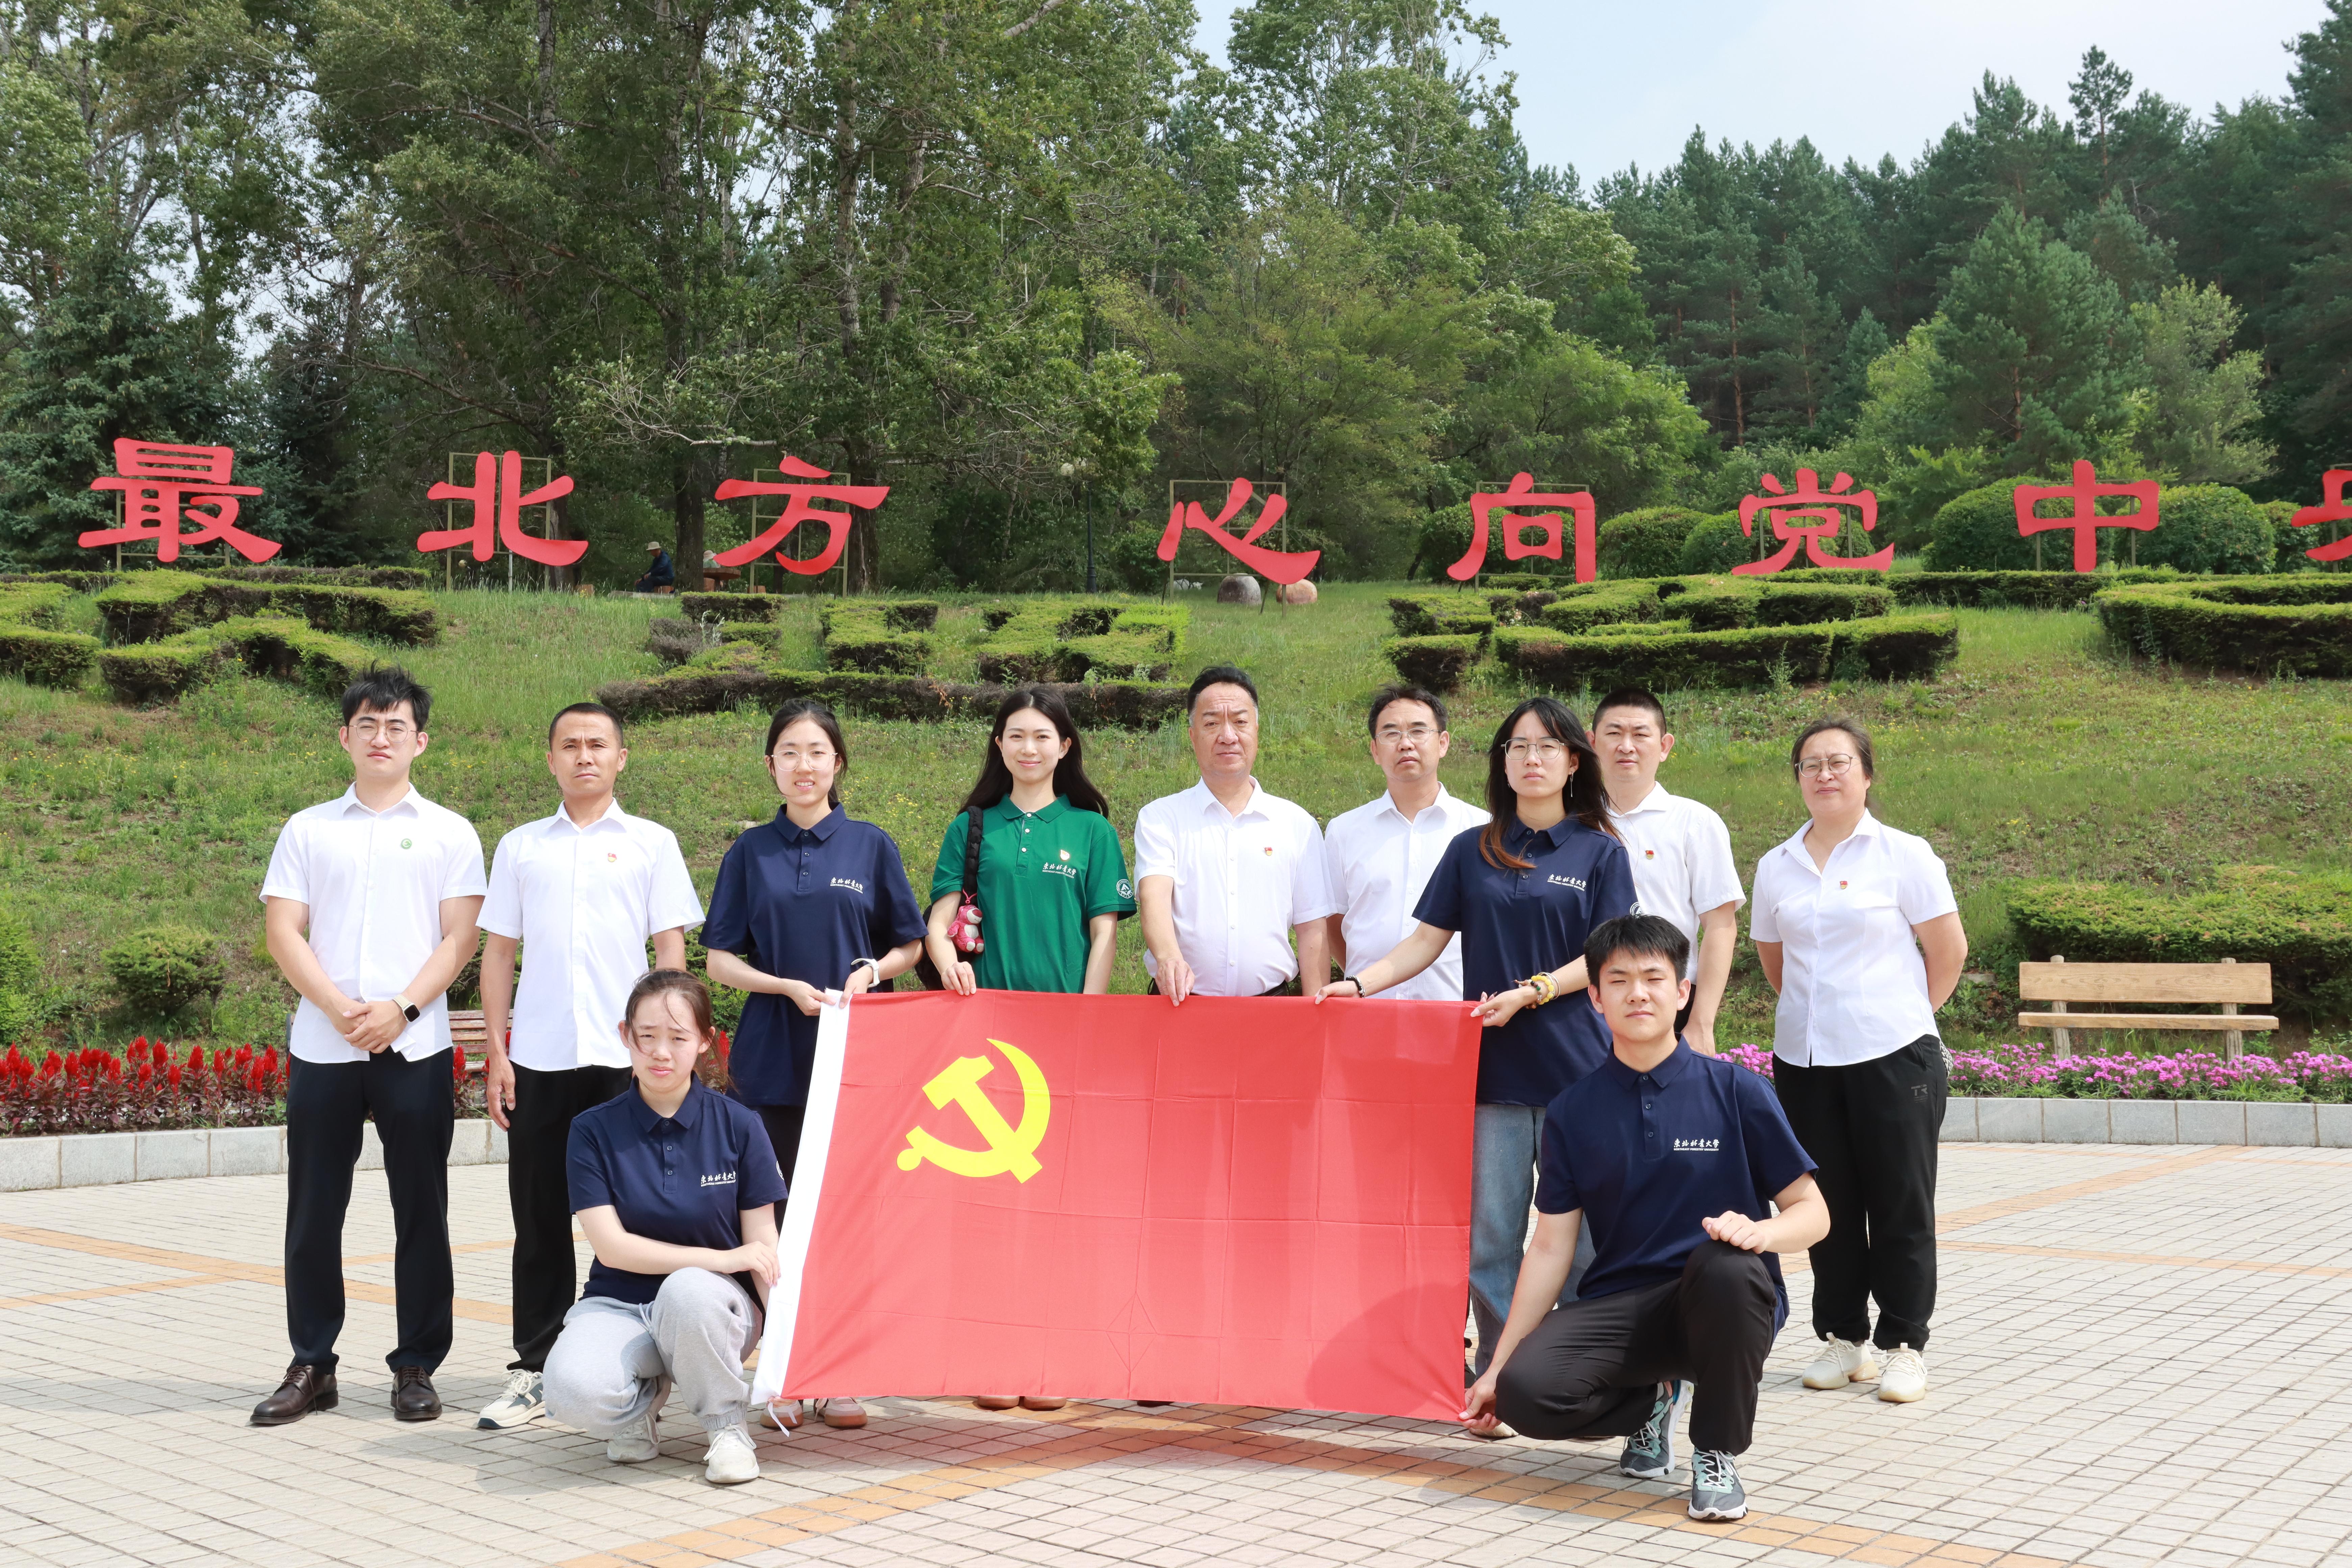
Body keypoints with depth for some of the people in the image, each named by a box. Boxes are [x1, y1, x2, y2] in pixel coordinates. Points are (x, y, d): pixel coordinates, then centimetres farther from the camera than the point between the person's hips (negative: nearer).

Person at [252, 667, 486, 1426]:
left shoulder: (448, 832, 7)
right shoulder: (308, 830, 11)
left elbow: (459, 939, 0)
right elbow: (282, 932, 3)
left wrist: (401, 1009, -13)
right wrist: (339, 1008, -11)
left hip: (414, 1047, -1)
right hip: (321, 1047, 2)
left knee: (421, 1213, 2)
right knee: (313, 1212, 5)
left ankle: (416, 1367, 11)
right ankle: (311, 1367, 16)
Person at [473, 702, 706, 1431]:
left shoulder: (652, 844, 7)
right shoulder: (521, 847, 13)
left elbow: (671, 947, 4)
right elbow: (498, 951, 12)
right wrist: (497, 1051, 4)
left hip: (626, 1056, -2)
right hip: (538, 1058, 2)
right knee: (540, 1221, 5)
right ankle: (533, 1370, 12)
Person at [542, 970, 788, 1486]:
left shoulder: (739, 1125, -3)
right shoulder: (594, 1130, -2)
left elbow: (763, 1249, -3)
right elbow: (611, 1246, -8)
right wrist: (720, 1259, -15)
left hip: (713, 1306, 0)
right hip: (619, 1304, 1)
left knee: (689, 1291, -39)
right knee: (574, 1389, -34)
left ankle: (726, 1424, -9)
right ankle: (645, 1399, 5)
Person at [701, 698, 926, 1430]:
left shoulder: (871, 846, 5)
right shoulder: (752, 852, 7)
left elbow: (910, 945, 10)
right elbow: (721, 960, 6)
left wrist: (872, 970, -10)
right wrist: (790, 987, -10)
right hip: (772, 1058, 1)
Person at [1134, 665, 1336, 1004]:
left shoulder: (1297, 824, 12)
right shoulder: (1159, 819, 8)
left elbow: (1312, 931, 11)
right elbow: (1154, 896, -9)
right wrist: (1169, 957, -30)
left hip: (1270, 1004, 1)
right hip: (1180, 1004, -1)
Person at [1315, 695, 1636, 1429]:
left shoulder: (1600, 852, 6)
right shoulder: (1473, 851, 12)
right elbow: (1426, 942, 10)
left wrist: (1529, 993, -14)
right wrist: (1359, 982, -5)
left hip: (1576, 1059, -2)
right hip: (1492, 1064, 2)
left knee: (1581, 1228, -1)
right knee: (1490, 1230, 1)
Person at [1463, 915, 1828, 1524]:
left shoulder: (1736, 1091, -1)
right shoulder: (1573, 1111, 6)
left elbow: (1813, 1212, 0)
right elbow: (1551, 1246, 7)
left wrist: (1761, 1231, -24)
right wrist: (1498, 1367, 4)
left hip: (1719, 1305, -2)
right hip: (1621, 1305, 2)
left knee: (1726, 1264, -38)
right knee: (1526, 1391, -27)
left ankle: (1716, 1454, -11)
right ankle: (1648, 1404, 11)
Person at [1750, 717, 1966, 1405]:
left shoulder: (1904, 855, -3)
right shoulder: (1777, 866, 8)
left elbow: (1949, 948, 1)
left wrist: (1905, 1015, 6)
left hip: (1892, 1058, -4)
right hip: (1804, 1060, 4)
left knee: (1901, 1207, 1)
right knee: (1829, 1206, 8)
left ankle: (1905, 1346, 11)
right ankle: (1843, 1339, 20)